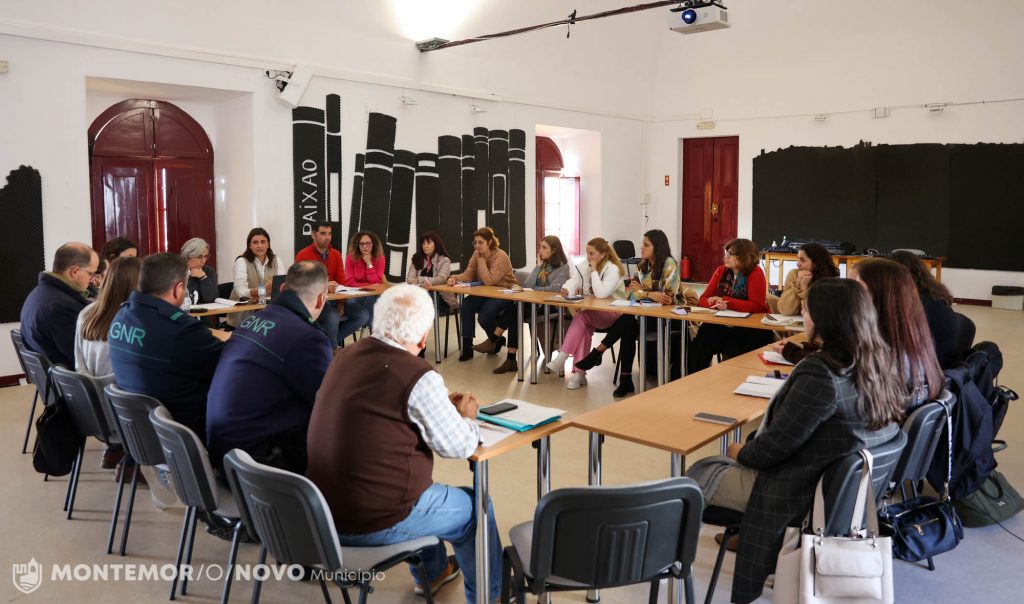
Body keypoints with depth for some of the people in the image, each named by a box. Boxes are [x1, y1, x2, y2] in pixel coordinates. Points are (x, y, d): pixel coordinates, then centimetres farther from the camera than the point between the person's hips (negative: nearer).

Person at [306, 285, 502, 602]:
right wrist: (467, 417, 9)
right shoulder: (419, 377, -22)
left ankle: (430, 573, 52)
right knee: (477, 506, 16)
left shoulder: (346, 356, 0)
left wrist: (442, 403, 16)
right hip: (375, 523, -7)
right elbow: (460, 446, -12)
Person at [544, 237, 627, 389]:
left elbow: (601, 293, -27)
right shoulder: (585, 265, 5)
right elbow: (573, 280, -5)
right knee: (584, 327, -27)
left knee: (581, 317, -30)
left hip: (613, 313, -6)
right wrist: (567, 289, -28)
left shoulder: (613, 270, -15)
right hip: (592, 313, 6)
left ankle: (562, 357, -29)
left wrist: (594, 271, -21)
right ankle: (579, 373, -29)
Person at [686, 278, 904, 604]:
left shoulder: (820, 375, -30)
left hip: (801, 492, -8)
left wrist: (741, 453, -4)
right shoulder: (877, 361, -5)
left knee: (698, 475, 12)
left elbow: (777, 444, -24)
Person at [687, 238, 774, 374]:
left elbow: (757, 306, -17)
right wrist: (717, 304, -20)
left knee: (732, 352, -30)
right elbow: (703, 299, 3)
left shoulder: (755, 272, -8)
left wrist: (725, 301, -18)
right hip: (723, 325, 4)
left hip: (751, 329, -4)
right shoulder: (721, 271, 6)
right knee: (698, 347, -20)